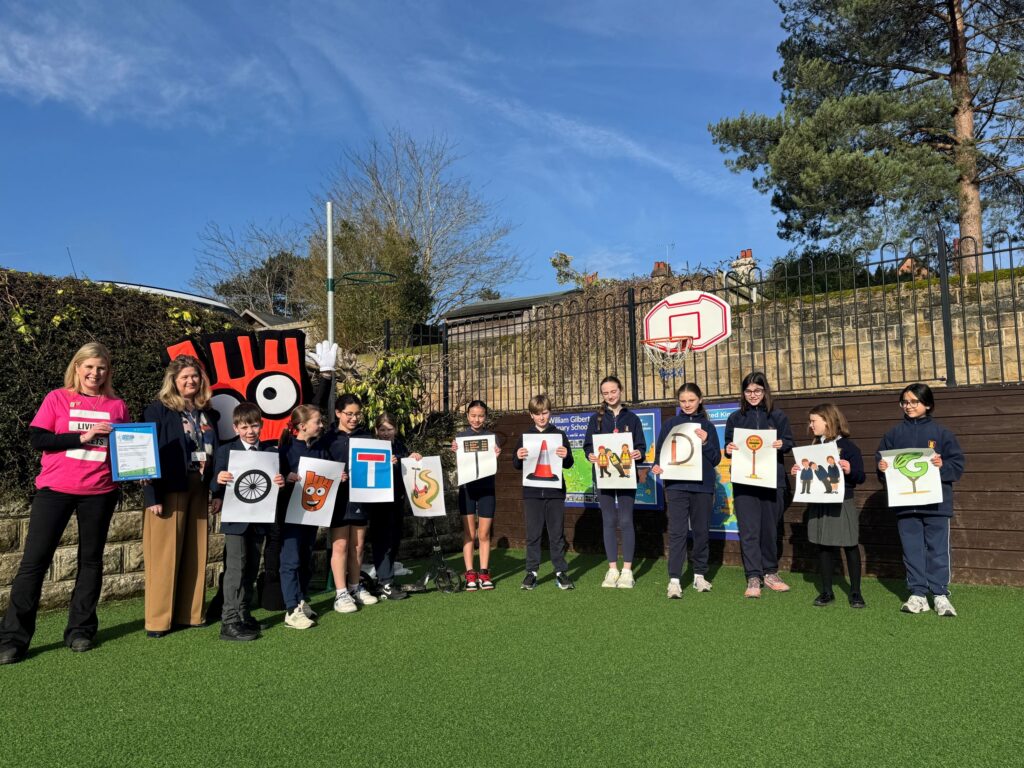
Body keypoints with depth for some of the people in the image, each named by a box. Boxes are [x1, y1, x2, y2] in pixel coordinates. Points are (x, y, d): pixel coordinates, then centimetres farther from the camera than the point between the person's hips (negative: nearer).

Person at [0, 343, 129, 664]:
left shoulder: (116, 406, 7)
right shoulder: (57, 398, 2)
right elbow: (36, 439, -6)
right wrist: (82, 436, -16)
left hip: (100, 492, 2)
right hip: (55, 489, -2)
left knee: (91, 560, 10)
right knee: (34, 560, -2)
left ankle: (81, 630, 22)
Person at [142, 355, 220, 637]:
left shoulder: (207, 413, 13)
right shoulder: (158, 410, -4)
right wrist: (153, 496, -15)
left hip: (198, 492, 5)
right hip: (169, 491, -5)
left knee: (195, 556, 8)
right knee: (165, 556, -1)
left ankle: (190, 614, 19)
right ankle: (158, 620, 9)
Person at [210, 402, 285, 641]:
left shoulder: (271, 452, 6)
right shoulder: (225, 451, -2)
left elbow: (276, 481, 7)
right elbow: (215, 487, -4)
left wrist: (281, 482, -16)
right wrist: (218, 480, -26)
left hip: (259, 520, 4)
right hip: (235, 520, -4)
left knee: (251, 569, 12)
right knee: (235, 568, -7)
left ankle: (244, 615, 24)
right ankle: (230, 622, -2)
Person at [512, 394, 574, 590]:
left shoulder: (559, 435, 5)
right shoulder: (524, 437, 7)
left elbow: (569, 464, 5)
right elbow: (516, 465, 8)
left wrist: (565, 456, -18)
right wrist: (518, 457, -14)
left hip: (555, 491, 0)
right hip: (532, 492, 1)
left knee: (557, 533, 5)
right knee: (533, 533, 5)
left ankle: (561, 571, 12)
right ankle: (531, 572, 12)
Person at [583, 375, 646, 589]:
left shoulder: (631, 418, 6)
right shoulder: (596, 419, 8)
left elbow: (641, 446, 4)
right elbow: (587, 445, 5)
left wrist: (638, 453, -18)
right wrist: (590, 455, -17)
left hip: (626, 475, -1)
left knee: (625, 521, -1)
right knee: (609, 522, 5)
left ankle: (627, 570, 6)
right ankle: (612, 569, 13)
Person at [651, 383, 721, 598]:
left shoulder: (708, 427, 8)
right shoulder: (670, 424, 6)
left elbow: (716, 459, 4)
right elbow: (660, 452, 5)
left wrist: (705, 443, -12)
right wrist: (657, 466, -15)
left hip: (702, 486, 2)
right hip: (677, 485, -2)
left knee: (702, 531, 10)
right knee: (677, 532, -7)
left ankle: (700, 575, 24)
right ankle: (674, 580, -6)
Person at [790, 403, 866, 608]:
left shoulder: (847, 446, -9)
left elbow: (860, 477, -8)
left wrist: (850, 470, -28)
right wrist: (798, 472, -1)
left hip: (842, 504, -5)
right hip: (819, 504, 5)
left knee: (850, 546, 5)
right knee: (823, 546, 10)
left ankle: (855, 592, 16)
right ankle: (826, 591, 19)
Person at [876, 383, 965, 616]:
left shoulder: (941, 433, 0)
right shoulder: (894, 434, 6)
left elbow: (958, 464, 0)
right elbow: (881, 460, 9)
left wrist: (943, 465, -19)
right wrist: (882, 468, -12)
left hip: (936, 503, -2)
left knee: (938, 549, 4)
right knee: (912, 550, 8)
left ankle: (940, 595, 14)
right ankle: (917, 594, 16)